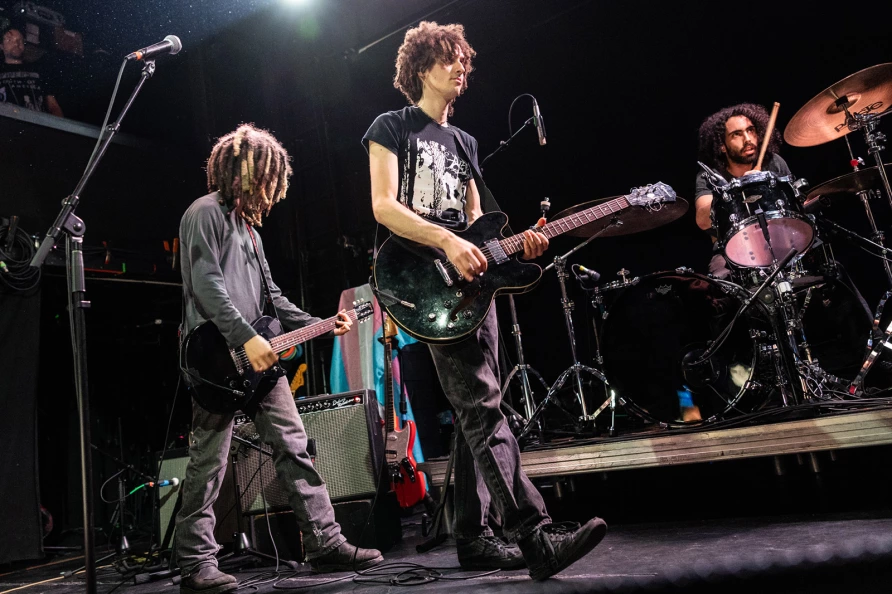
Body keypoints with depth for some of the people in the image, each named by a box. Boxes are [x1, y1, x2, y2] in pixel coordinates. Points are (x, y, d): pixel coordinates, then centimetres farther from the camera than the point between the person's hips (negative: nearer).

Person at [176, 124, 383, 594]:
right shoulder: (206, 212, -3)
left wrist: (319, 326, 15)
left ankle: (325, 542, 9)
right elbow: (207, 283, -16)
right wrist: (246, 338, -22)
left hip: (260, 358, 9)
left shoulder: (247, 224, 24)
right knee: (209, 463, -3)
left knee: (294, 446, 4)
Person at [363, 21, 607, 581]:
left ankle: (472, 537, 13)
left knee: (475, 412, 4)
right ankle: (536, 535, -19)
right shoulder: (392, 127, 4)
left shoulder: (464, 142, 24)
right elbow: (383, 206, -9)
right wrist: (449, 241, -22)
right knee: (483, 407, -17)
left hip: (472, 281, 8)